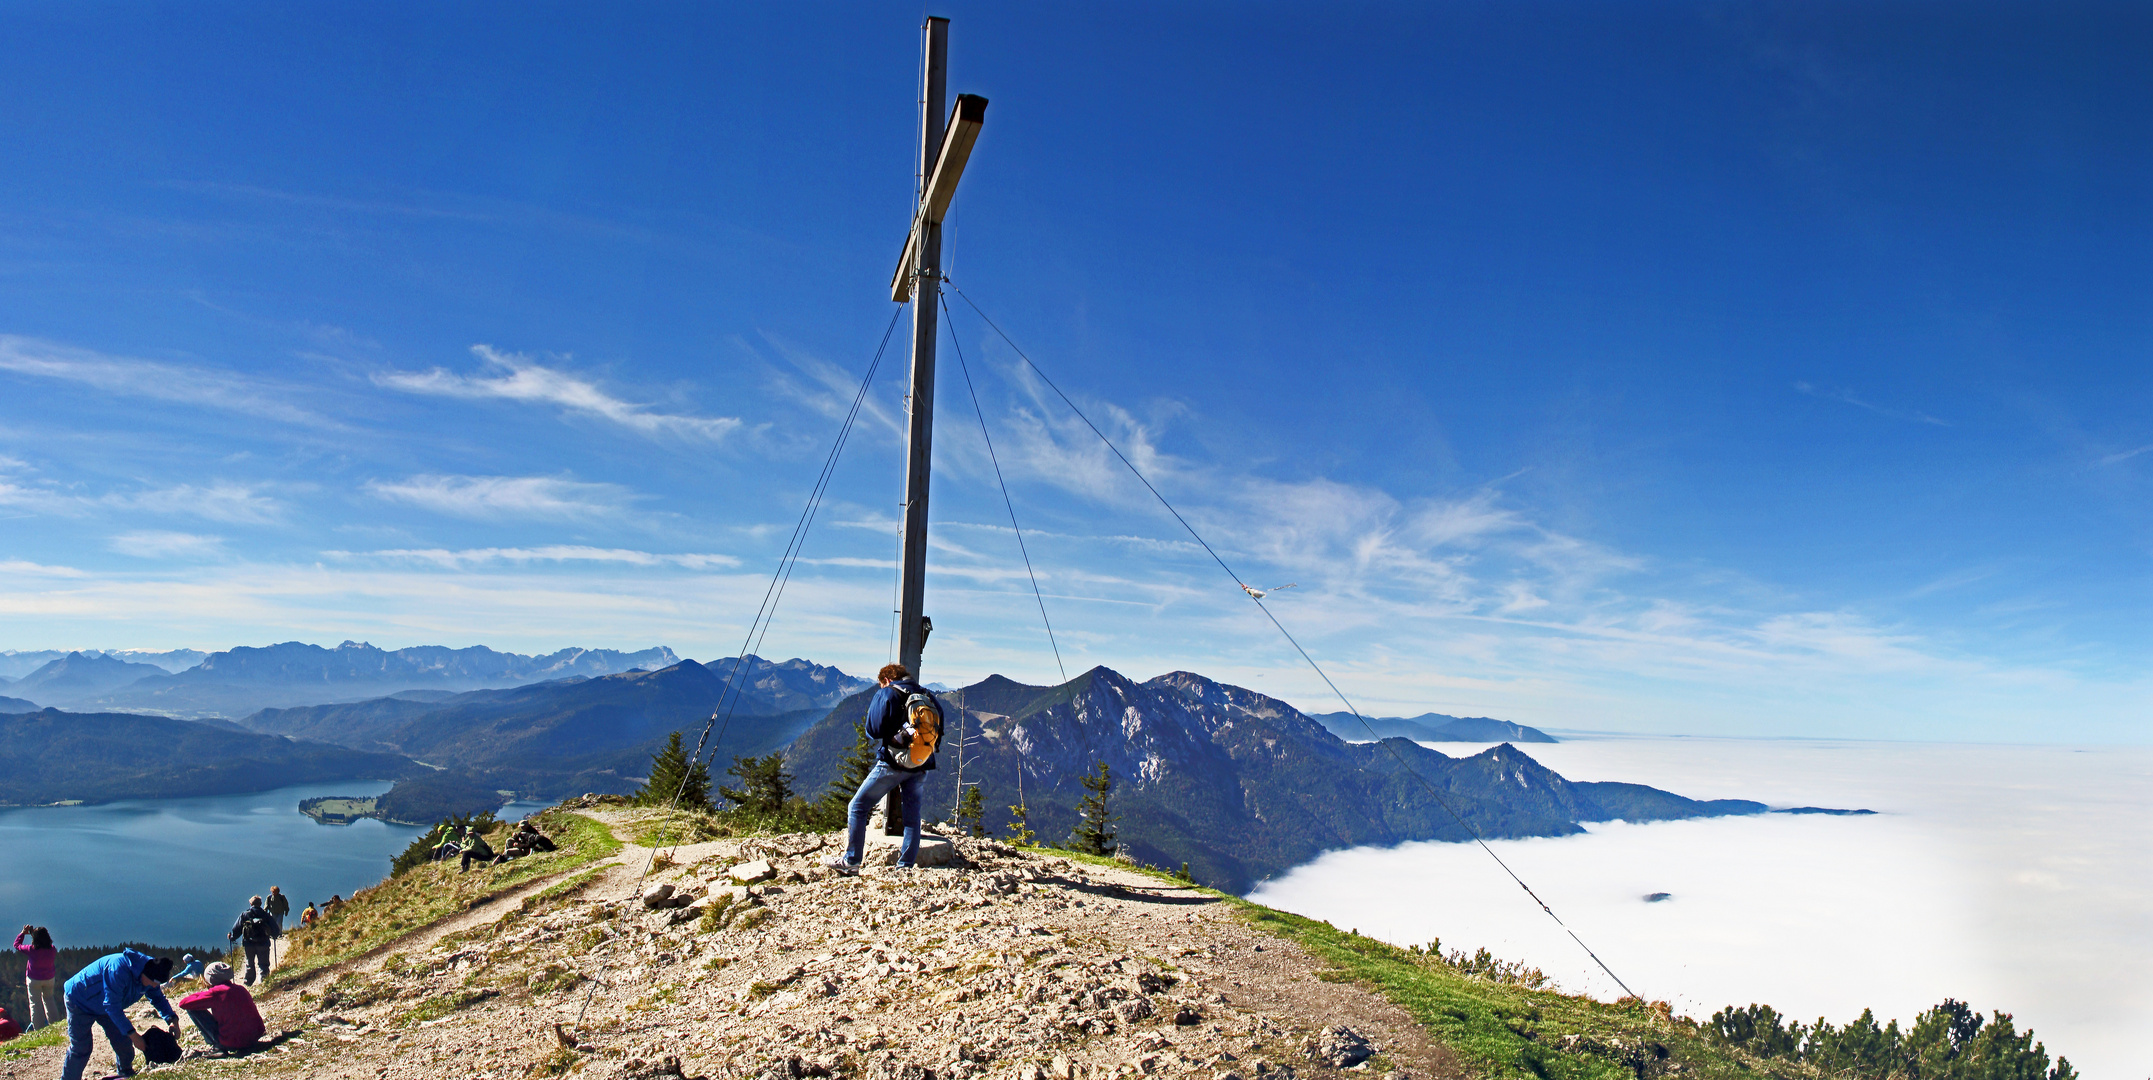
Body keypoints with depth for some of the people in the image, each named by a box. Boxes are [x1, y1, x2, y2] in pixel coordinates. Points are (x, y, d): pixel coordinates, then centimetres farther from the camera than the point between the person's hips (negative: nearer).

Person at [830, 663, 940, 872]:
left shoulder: (886, 694, -2)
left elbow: (872, 730, -5)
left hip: (892, 763, -5)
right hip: (921, 766, 5)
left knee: (857, 808, 6)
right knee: (912, 814, 12)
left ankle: (850, 862, 5)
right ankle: (906, 865, 11)